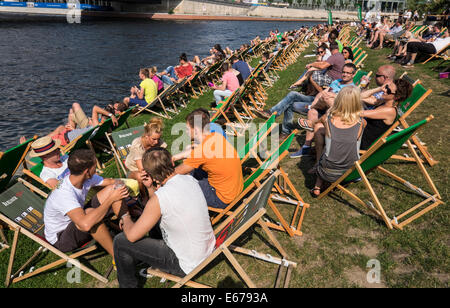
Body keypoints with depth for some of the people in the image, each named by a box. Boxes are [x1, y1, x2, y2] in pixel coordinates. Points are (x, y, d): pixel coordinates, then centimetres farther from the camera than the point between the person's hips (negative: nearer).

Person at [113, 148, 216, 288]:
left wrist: (125, 218, 5)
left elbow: (132, 236, -15)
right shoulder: (190, 179, -7)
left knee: (120, 241, 3)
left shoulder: (159, 198, -28)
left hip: (187, 265, -7)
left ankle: (128, 284, 28)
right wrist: (152, 187, -1)